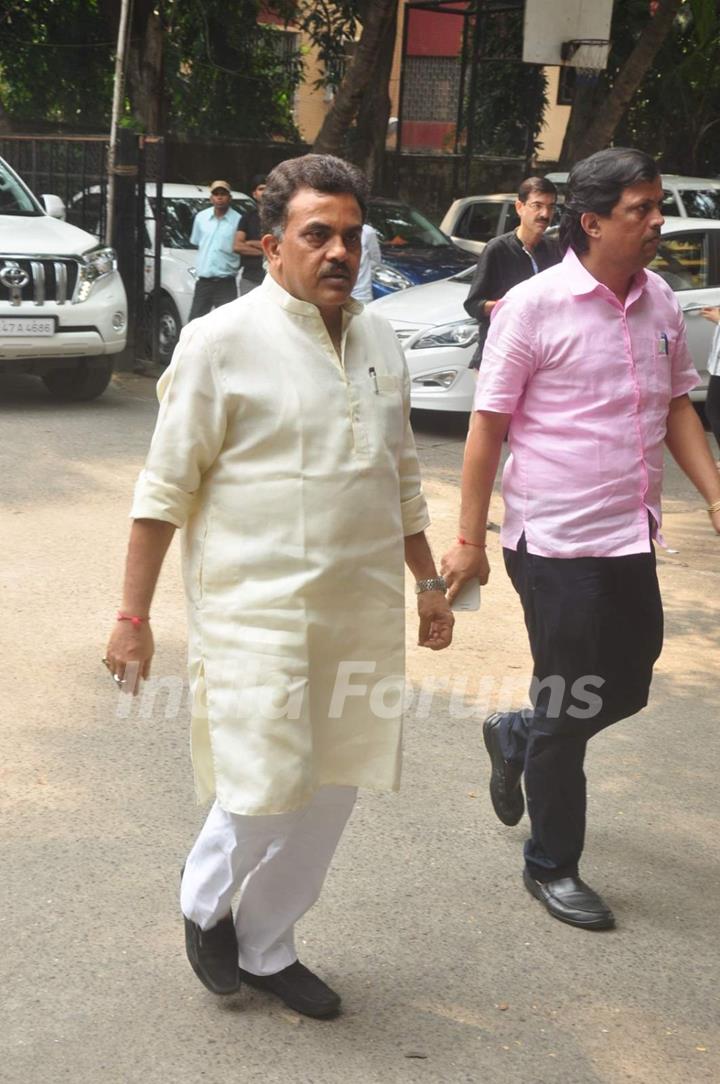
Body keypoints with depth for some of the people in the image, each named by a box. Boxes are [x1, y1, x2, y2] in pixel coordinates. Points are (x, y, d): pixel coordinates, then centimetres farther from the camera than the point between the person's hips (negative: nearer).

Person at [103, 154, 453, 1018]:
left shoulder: (378, 341, 9)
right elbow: (165, 489, -8)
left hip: (362, 613, 6)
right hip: (259, 612, -6)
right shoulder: (223, 342, -9)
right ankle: (205, 905, 26)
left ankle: (265, 948, 31)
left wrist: (428, 580, 20)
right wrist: (133, 614, -9)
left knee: (331, 792, 11)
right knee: (267, 790, -7)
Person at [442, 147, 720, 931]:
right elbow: (487, 426, -10)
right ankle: (551, 867, 23)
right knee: (569, 707, 3)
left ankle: (515, 737, 44)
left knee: (626, 689, 16)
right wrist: (469, 539, -11)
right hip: (556, 541, -6)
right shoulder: (534, 307, -12)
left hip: (632, 539, 7)